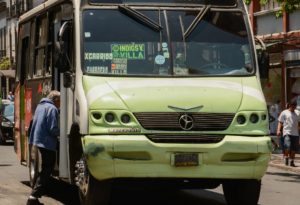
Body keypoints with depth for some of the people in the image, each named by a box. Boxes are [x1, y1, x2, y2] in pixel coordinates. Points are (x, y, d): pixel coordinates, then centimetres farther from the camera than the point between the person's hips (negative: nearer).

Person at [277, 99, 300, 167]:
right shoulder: (284, 113, 6)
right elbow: (280, 122, 3)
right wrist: (278, 130, -12)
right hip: (287, 132, -4)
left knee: (294, 149, 3)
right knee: (287, 146, -21)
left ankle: (292, 162, 14)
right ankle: (286, 158, -1)